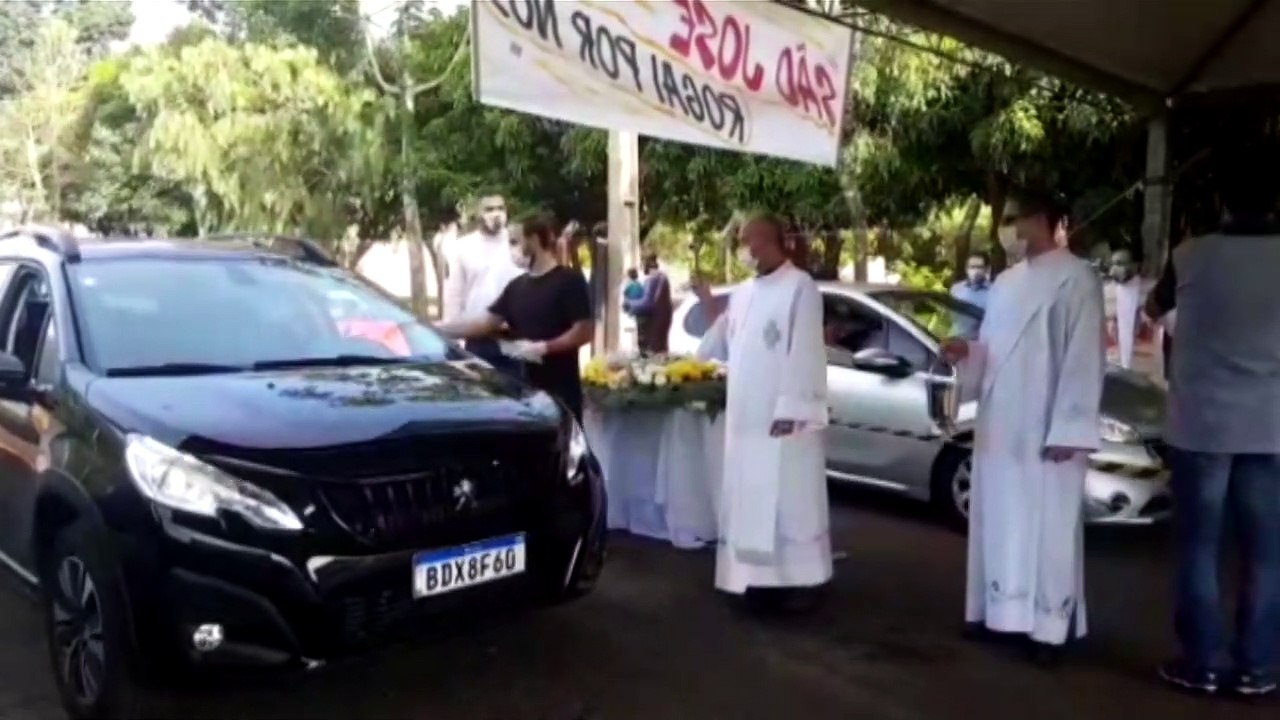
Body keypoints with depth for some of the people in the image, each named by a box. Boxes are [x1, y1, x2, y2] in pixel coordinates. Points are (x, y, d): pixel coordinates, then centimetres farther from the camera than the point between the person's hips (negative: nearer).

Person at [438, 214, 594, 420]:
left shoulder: (569, 281, -9)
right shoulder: (517, 286, 12)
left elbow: (583, 332, -14)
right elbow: (485, 322, 11)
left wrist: (542, 347, -21)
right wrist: (436, 328, 7)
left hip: (560, 391, -7)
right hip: (525, 388, 7)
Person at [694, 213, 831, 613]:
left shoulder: (800, 287, -8)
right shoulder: (743, 294, 15)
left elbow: (804, 352, -13)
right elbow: (727, 347, 17)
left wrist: (792, 408, -18)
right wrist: (709, 306, 6)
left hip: (783, 415, -7)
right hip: (745, 416, 7)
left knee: (790, 499, -2)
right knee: (750, 501, 10)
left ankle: (801, 580, 7)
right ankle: (761, 577, 18)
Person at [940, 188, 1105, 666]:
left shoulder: (1075, 279, -9)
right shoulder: (1006, 283, 14)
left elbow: (1084, 358, -13)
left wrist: (1068, 430, -17)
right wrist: (966, 352, -3)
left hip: (1046, 431, -7)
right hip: (999, 425, 7)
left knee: (1048, 527, 0)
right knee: (997, 521, 13)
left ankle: (1050, 626, 9)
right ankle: (998, 610, 25)